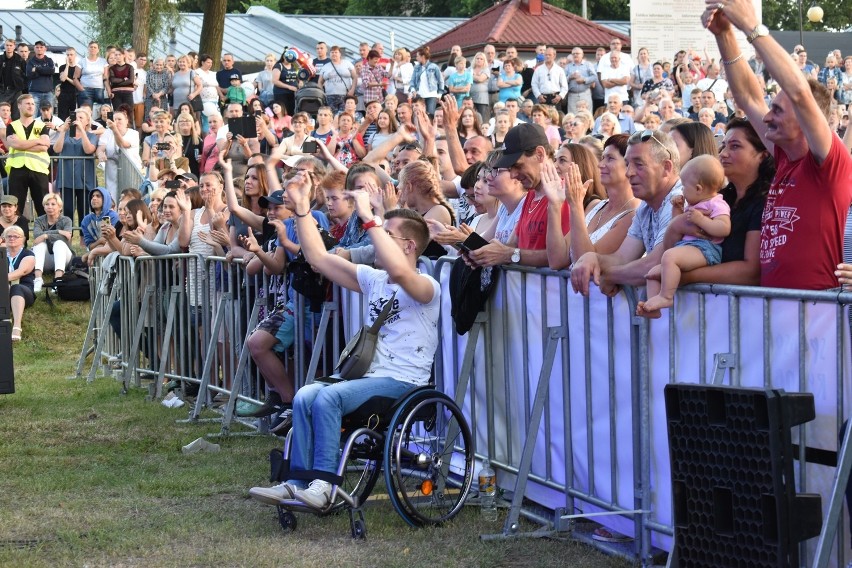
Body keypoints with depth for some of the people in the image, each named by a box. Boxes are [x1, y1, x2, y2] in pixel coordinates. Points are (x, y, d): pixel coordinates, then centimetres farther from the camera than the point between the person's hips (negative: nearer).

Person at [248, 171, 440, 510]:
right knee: (304, 397, -19)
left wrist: (369, 218, -29)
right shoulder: (373, 279, 16)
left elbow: (399, 271, -32)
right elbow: (319, 258, 15)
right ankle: (298, 482, -21)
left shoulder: (425, 288, -7)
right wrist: (302, 209, 6)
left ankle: (324, 483, -27)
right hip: (371, 376, 7)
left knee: (327, 397, -28)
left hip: (404, 382, -7)